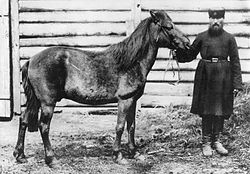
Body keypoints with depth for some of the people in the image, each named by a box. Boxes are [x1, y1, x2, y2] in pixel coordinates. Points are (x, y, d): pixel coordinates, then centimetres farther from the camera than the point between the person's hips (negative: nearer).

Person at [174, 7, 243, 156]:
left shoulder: (229, 38, 2)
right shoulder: (202, 37, 4)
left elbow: (235, 62, 2)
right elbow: (190, 55, 12)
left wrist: (237, 83, -3)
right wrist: (178, 52, -7)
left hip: (223, 77, 0)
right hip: (205, 77, 0)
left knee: (221, 110, 7)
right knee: (206, 111, 3)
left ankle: (217, 141, 20)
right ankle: (206, 143, 13)